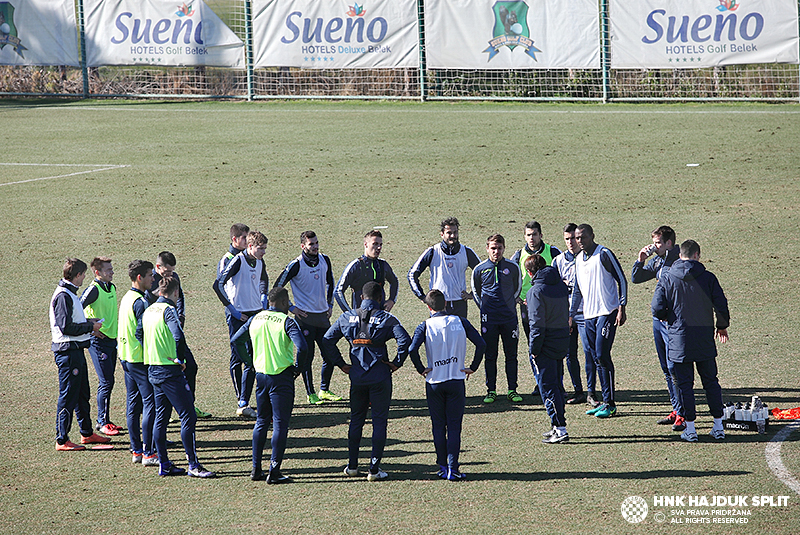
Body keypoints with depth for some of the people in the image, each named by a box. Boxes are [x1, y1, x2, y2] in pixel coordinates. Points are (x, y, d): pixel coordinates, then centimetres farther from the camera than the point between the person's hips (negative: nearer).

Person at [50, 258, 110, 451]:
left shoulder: (70, 294, 14)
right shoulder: (63, 296, -18)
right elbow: (66, 327, -23)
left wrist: (88, 323, 15)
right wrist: (90, 327, -14)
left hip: (76, 350, 11)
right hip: (68, 351, -11)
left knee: (82, 393, 19)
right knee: (68, 396, -6)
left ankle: (87, 433, 30)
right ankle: (62, 440, -1)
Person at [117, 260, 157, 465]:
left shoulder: (126, 298, 13)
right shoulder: (140, 301, -17)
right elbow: (141, 333, -21)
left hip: (126, 356, 10)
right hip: (140, 359, -10)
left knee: (133, 404, 12)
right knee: (150, 404, -7)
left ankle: (136, 450, 17)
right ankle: (149, 453, -8)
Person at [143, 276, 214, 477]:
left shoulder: (148, 311, 12)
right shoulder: (168, 310, -14)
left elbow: (142, 337, 21)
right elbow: (179, 336, -29)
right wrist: (179, 359, -16)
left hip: (153, 370, 9)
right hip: (170, 371, -9)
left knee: (161, 417, 13)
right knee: (188, 416, -6)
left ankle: (164, 464, 15)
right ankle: (193, 465, -7)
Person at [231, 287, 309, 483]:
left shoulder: (255, 319, 5)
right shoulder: (286, 321, -13)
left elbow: (235, 339, 13)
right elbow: (302, 347, -26)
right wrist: (299, 368, -8)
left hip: (260, 376, 6)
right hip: (281, 377, -6)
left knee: (262, 421, 18)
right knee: (280, 424, -1)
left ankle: (256, 469, 18)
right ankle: (274, 472, -4)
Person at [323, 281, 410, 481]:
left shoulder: (347, 317, 3)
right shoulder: (386, 319, -6)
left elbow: (328, 339, 2)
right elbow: (405, 339, -18)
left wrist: (341, 364, 7)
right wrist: (397, 362, -6)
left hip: (357, 376, 3)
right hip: (380, 377, -3)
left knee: (356, 420, 17)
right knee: (379, 420, 4)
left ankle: (352, 465, 20)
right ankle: (374, 469, 1)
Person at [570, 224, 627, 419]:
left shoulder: (603, 254, -8)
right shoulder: (579, 259, 15)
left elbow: (621, 280, -7)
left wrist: (621, 308, -14)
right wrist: (571, 315, 21)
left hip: (607, 313, -7)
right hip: (589, 315, 7)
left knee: (602, 356, -12)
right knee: (597, 358, 7)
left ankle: (610, 404, -7)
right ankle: (605, 401, 12)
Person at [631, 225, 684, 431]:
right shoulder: (657, 261, 11)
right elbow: (636, 278, 18)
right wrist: (641, 260, 2)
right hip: (658, 317, 9)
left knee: (674, 366, -10)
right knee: (666, 368, 13)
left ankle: (683, 415, -7)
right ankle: (676, 411, 21)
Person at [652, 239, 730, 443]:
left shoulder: (667, 278, -3)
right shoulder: (707, 277, -3)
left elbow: (657, 309, -9)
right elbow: (721, 305, -3)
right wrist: (722, 326, 15)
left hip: (679, 339, -1)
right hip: (705, 340, 1)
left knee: (684, 384, 5)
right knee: (711, 382, 12)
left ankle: (690, 428, 5)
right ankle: (718, 426, 13)